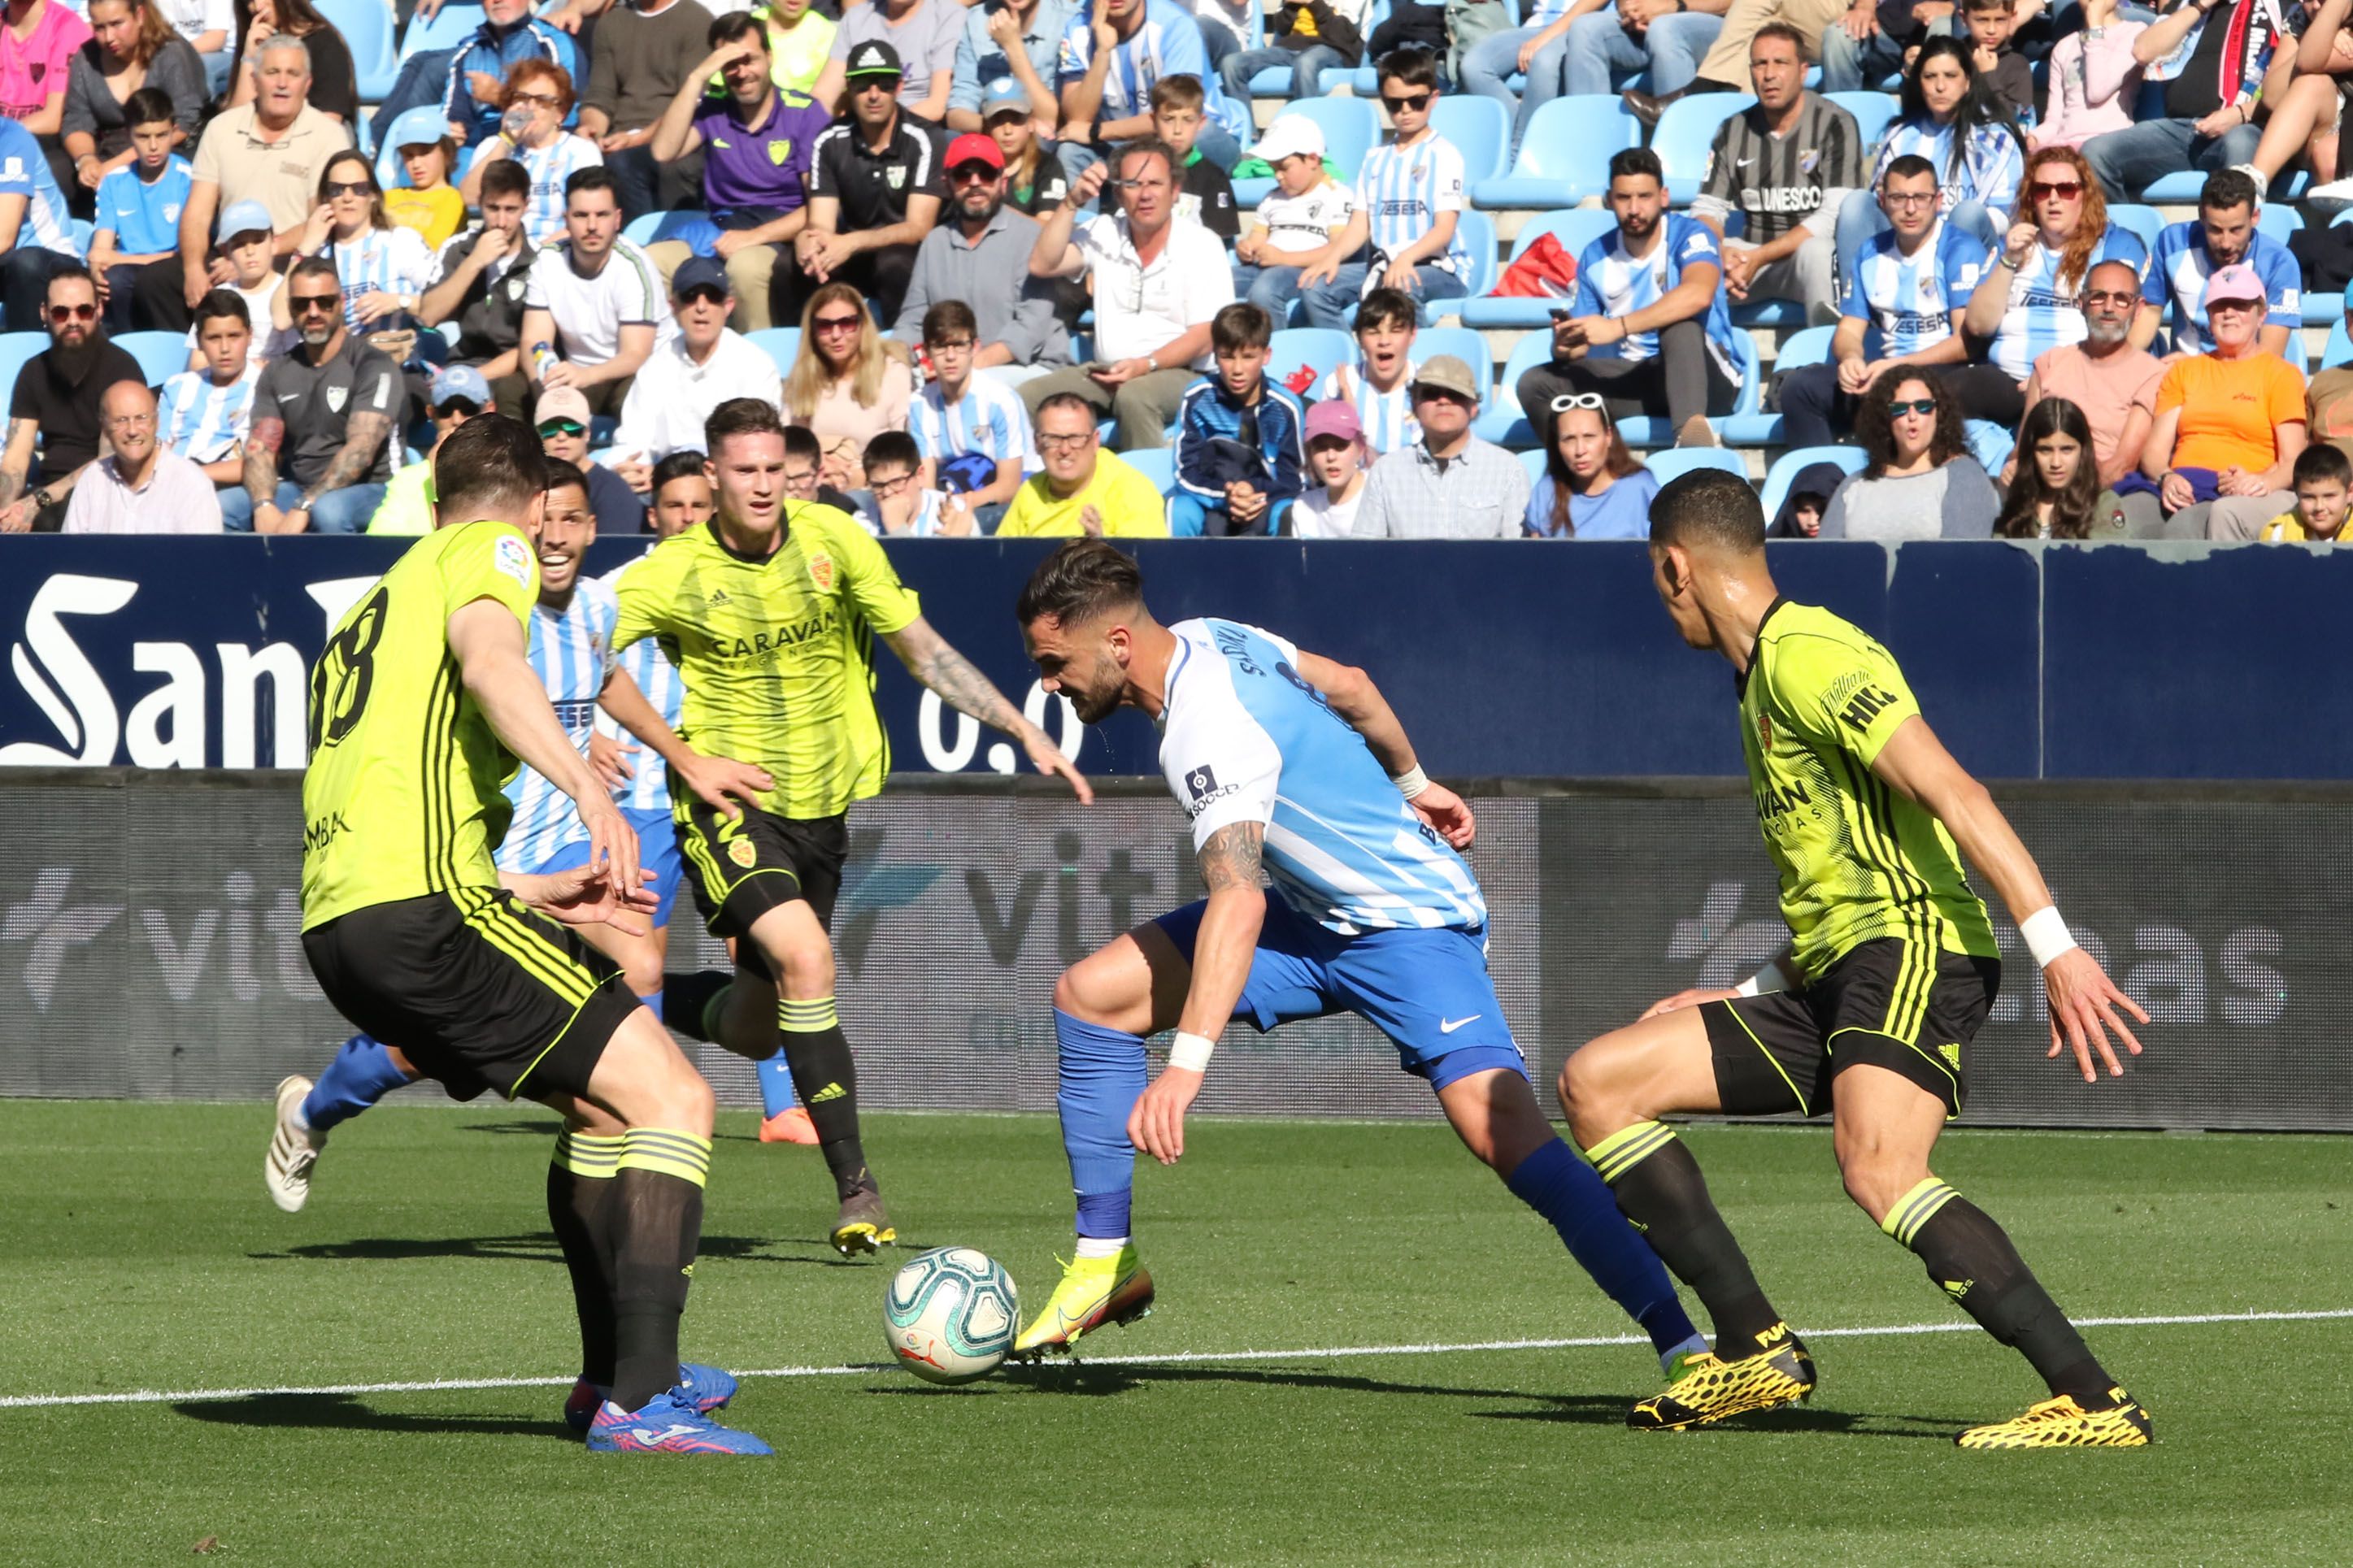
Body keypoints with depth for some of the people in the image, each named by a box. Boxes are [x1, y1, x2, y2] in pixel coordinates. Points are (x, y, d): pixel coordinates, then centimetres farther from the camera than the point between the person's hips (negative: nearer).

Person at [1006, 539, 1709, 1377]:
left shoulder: (1207, 727, -29)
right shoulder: (1208, 639, -2)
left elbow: (1239, 900, -42)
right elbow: (1347, 685, 14)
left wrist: (1187, 1065, -50)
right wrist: (1412, 786, 30)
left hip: (1411, 922, -10)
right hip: (1315, 914, 10)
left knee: (1501, 1128, -29)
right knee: (1089, 995, 2)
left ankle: (1683, 1346, -30)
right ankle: (1108, 1263, 10)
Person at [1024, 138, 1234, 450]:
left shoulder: (1201, 245, -2)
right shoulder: (1103, 234, 11)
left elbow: (1204, 337, -8)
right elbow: (1042, 265, 2)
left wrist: (1146, 365, -22)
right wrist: (1072, 203, -4)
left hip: (1179, 373, -5)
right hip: (1106, 371, 5)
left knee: (1134, 396, -39)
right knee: (1030, 396, -19)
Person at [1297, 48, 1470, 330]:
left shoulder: (1443, 156, 0)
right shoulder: (1375, 159, 18)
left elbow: (1445, 228, -10)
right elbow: (1361, 224, 13)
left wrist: (1406, 258, -28)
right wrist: (1333, 256, -8)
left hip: (1439, 270, -6)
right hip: (1383, 264, 6)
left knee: (1400, 287, -40)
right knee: (1314, 287, -18)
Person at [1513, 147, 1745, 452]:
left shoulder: (1690, 236, -9)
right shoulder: (1596, 258, 6)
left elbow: (1698, 295, -31)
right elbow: (1582, 344, 7)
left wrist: (1617, 327, -37)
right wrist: (1564, 348, -20)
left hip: (1705, 379, -5)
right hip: (1634, 378, 5)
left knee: (1681, 326, -37)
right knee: (1536, 383, -14)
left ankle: (1691, 427, -58)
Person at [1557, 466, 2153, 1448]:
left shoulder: (1806, 656, -8)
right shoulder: (1760, 679, 24)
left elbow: (1953, 794, -19)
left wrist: (2055, 950, -27)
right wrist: (1738, 1001, 28)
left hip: (1916, 958, -10)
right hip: (1830, 984, 10)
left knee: (1878, 1172, -33)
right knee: (1595, 1083, 7)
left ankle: (2095, 1402, -34)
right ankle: (1754, 1350, 4)